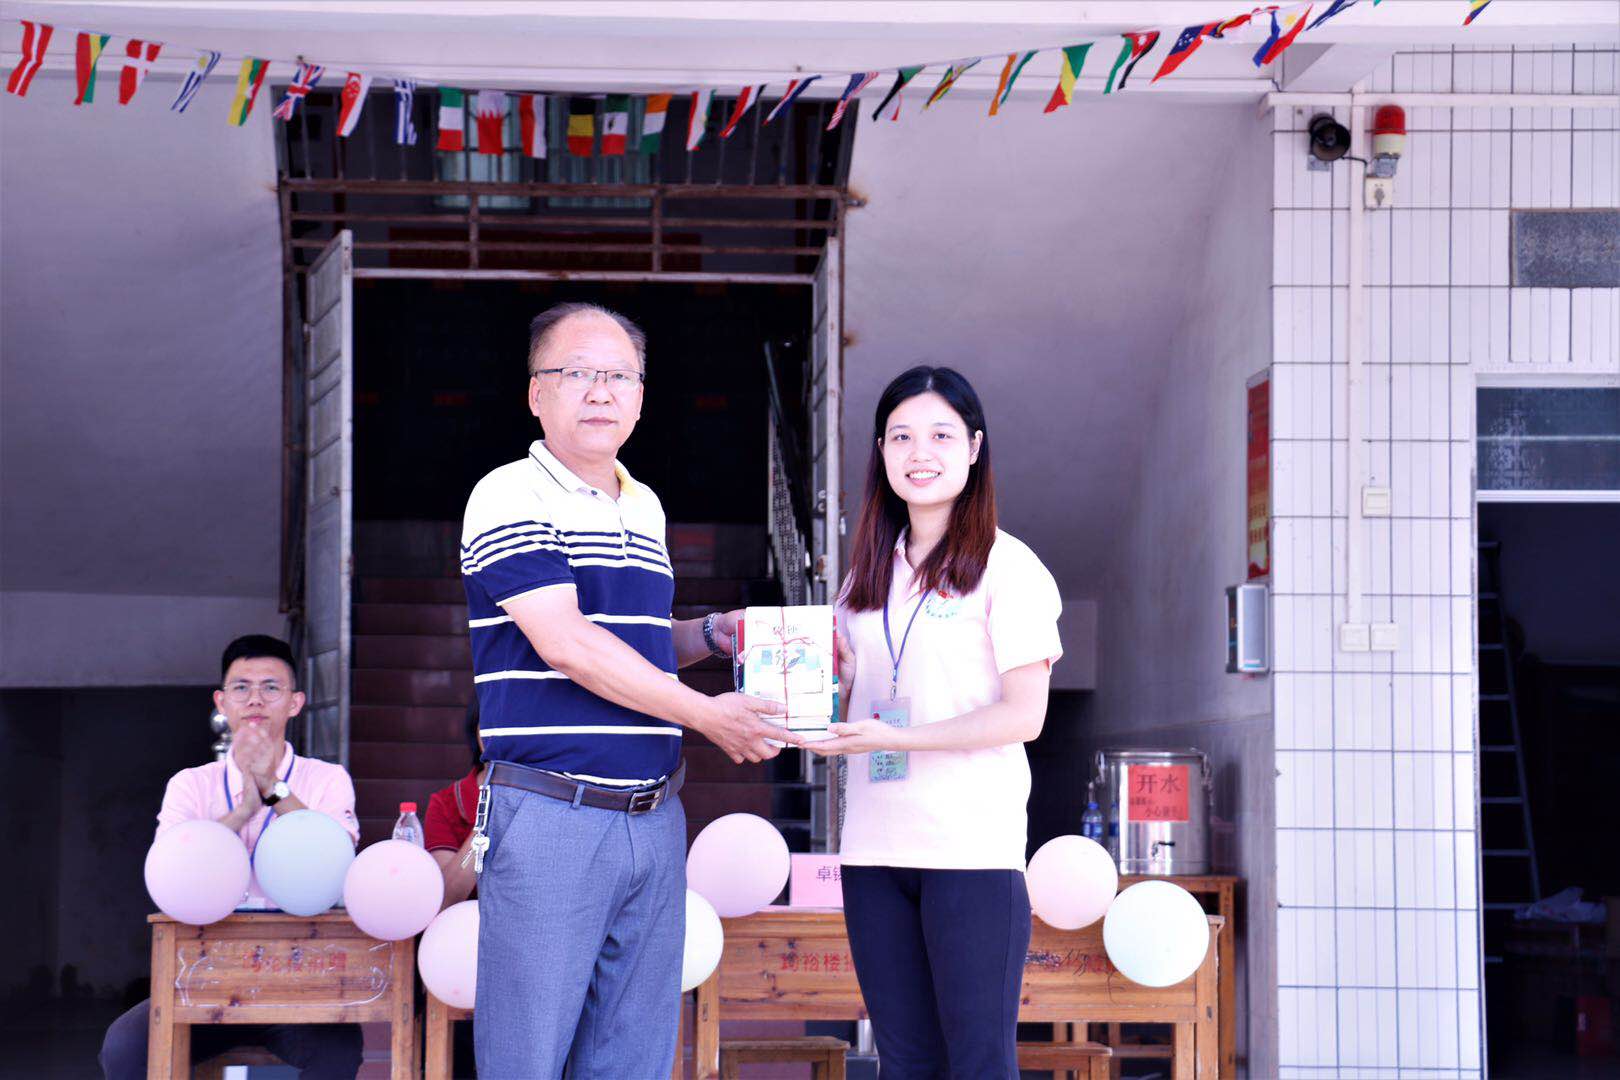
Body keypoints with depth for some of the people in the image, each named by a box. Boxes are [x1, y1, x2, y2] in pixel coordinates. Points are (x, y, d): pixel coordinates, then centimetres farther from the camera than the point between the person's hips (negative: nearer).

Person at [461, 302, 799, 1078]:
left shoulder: (646, 510, 17)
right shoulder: (509, 499, -7)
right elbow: (566, 644, -15)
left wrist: (712, 634, 8)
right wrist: (705, 715, -12)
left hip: (654, 818, 7)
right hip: (547, 817, -7)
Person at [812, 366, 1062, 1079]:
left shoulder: (1006, 566, -3)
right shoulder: (871, 572, 16)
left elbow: (1025, 713, -9)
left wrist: (897, 738, -16)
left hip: (972, 845, -6)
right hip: (874, 846, 6)